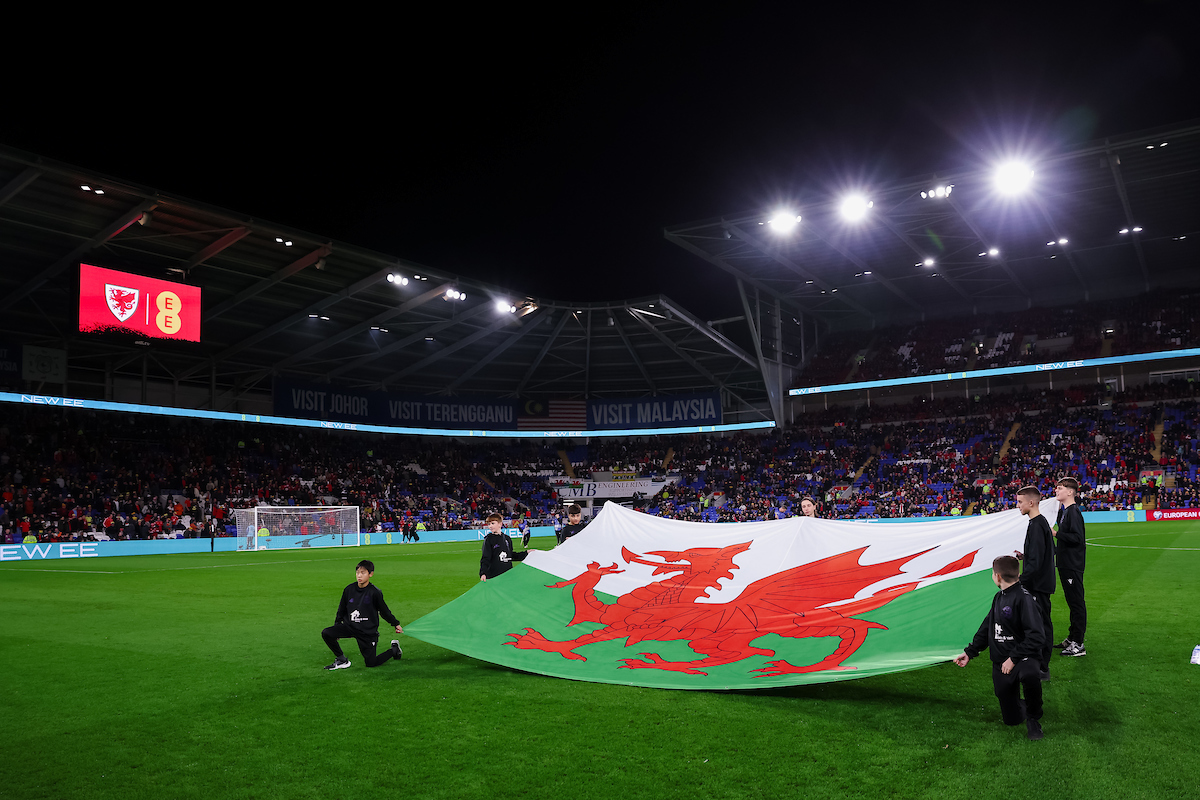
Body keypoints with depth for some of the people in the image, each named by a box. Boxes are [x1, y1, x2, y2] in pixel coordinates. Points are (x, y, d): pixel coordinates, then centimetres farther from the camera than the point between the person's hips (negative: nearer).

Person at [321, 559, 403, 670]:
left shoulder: (375, 592, -13)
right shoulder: (349, 590, -3)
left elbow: (384, 611, 0)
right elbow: (341, 610, 12)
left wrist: (396, 624, 7)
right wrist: (337, 625, 14)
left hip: (368, 632, -4)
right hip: (349, 627, 4)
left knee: (371, 663, -2)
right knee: (326, 633, -17)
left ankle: (394, 649, 26)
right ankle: (342, 660, 2)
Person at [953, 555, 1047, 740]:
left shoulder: (1023, 598, -14)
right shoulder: (999, 597, 11)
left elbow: (1037, 636, -22)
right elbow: (987, 628, 22)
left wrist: (1013, 659, -23)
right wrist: (969, 652, 20)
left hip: (1021, 659, -6)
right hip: (1000, 665, 6)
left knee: (1029, 675, -42)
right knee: (1011, 719, 3)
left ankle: (1033, 719, -16)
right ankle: (1024, 706, 37)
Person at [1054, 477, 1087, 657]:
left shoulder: (1074, 512, -16)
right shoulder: (1064, 511, 13)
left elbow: (1077, 538, -24)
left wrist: (1056, 534, -18)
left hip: (1073, 566, -10)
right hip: (1066, 565, 10)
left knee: (1076, 603, -5)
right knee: (1071, 601, 17)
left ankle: (1078, 645, -1)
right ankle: (1072, 638, 26)